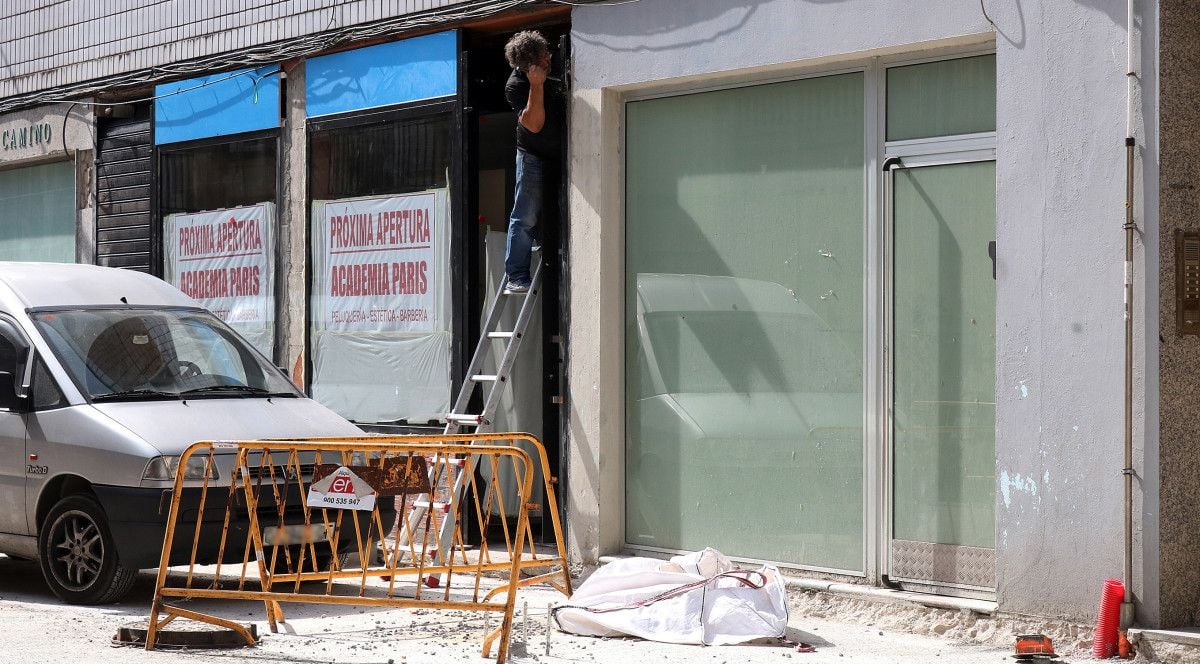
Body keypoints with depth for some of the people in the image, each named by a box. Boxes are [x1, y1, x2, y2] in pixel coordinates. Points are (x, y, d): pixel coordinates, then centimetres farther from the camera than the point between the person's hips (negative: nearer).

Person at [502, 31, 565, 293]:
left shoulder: (555, 75, 7)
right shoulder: (516, 85, -13)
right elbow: (534, 123, -25)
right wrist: (536, 86, -27)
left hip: (560, 155, 7)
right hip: (533, 156, -7)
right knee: (525, 218, -8)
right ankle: (517, 278, -8)